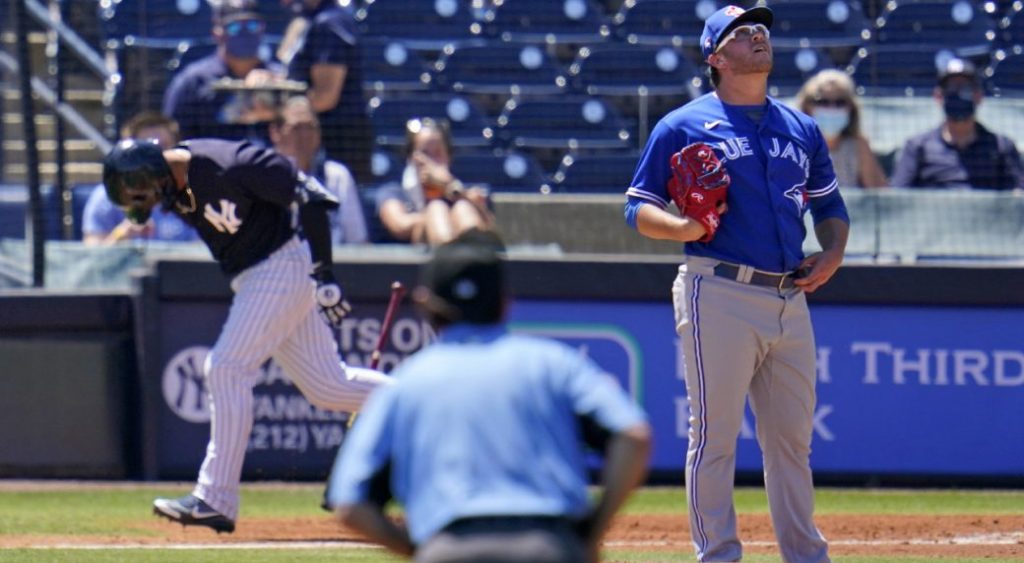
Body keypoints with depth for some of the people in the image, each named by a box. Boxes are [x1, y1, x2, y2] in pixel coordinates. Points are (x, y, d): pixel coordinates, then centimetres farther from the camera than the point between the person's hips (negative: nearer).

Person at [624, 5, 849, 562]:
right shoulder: (683, 126, 3)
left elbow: (831, 205, 25)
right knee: (714, 434, -5)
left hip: (790, 301, 5)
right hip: (719, 298, -5)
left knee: (793, 437, 9)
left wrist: (832, 253, 5)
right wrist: (683, 227, -18)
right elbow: (638, 208, 2)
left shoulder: (801, 129, 18)